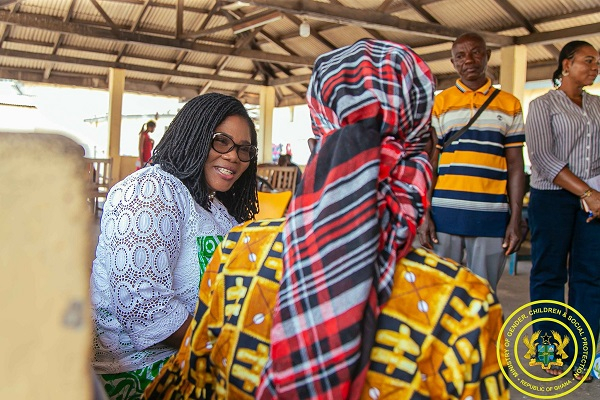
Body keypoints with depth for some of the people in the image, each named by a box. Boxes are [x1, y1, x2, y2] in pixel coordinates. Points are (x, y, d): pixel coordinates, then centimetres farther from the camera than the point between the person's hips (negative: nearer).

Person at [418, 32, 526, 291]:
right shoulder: (440, 103, 9)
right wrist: (424, 214, -2)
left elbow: (515, 166, 9)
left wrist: (516, 219, 2)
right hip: (445, 213, 0)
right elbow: (429, 162, 6)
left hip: (492, 217, 1)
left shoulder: (510, 105, 10)